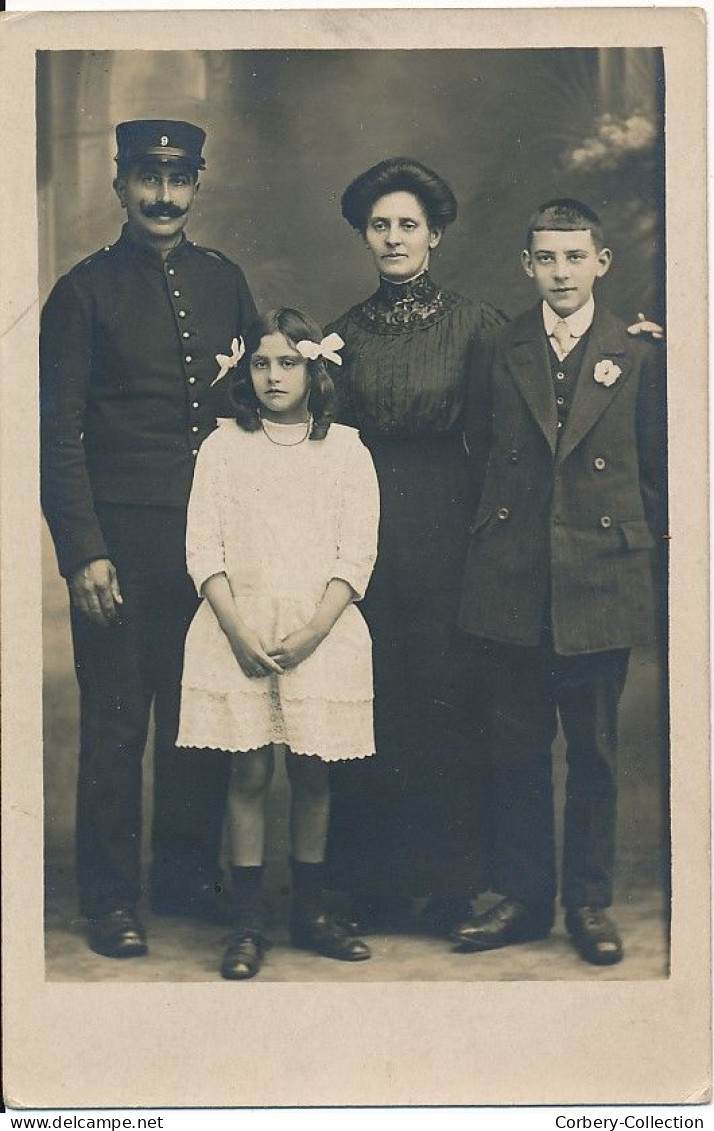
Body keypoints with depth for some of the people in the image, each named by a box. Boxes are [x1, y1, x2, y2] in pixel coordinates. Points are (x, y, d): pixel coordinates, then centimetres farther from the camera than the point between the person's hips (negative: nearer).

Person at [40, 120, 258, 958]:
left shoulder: (223, 281, 13)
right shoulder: (84, 291, 1)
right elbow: (58, 433, -3)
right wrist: (83, 550, -10)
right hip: (122, 538, -4)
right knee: (115, 723, 3)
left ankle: (187, 874, 25)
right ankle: (110, 898, 16)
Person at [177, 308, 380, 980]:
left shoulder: (345, 451, 6)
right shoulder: (223, 446, 7)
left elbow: (357, 556, 1)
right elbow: (203, 547, 2)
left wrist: (311, 633, -11)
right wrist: (238, 631, -11)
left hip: (319, 634, 0)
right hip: (238, 631, 0)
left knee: (312, 774, 5)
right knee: (249, 773, 0)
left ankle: (309, 914, 18)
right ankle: (248, 924, 7)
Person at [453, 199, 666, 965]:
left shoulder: (635, 357, 3)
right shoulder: (500, 352, 6)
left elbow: (659, 465, 8)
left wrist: (642, 534, 5)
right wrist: (505, 519, 9)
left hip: (600, 582, -1)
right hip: (513, 582, 1)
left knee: (594, 751, 6)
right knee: (516, 748, 7)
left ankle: (589, 903, 18)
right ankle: (522, 898, 19)